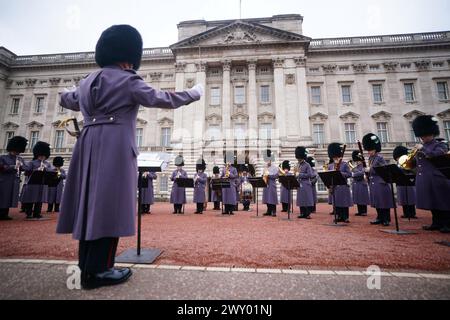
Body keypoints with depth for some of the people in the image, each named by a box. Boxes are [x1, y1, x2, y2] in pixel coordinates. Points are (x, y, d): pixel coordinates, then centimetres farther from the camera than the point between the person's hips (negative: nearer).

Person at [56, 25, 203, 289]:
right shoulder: (128, 80, -3)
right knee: (110, 205, -4)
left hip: (89, 144, 8)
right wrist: (195, 93, 9)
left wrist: (65, 97, 62)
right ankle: (97, 270, 3)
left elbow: (68, 100, 37)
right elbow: (163, 99, -3)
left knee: (91, 203, 11)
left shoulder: (89, 80, 20)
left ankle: (87, 265, 22)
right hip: (116, 147, -8)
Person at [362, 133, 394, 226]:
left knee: (384, 202, 0)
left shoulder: (379, 158, -10)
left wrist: (370, 169, -18)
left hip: (381, 183, -8)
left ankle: (386, 219, 9)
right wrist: (367, 171, 2)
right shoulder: (370, 158, 12)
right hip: (373, 183, 8)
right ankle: (380, 218, 22)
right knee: (377, 202, 13)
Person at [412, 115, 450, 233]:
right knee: (432, 203, 12)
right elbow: (419, 163, 20)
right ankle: (437, 223, 20)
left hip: (437, 179, -7)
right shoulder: (422, 147, 17)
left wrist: (422, 149, -16)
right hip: (425, 180, 7)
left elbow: (435, 155, -23)